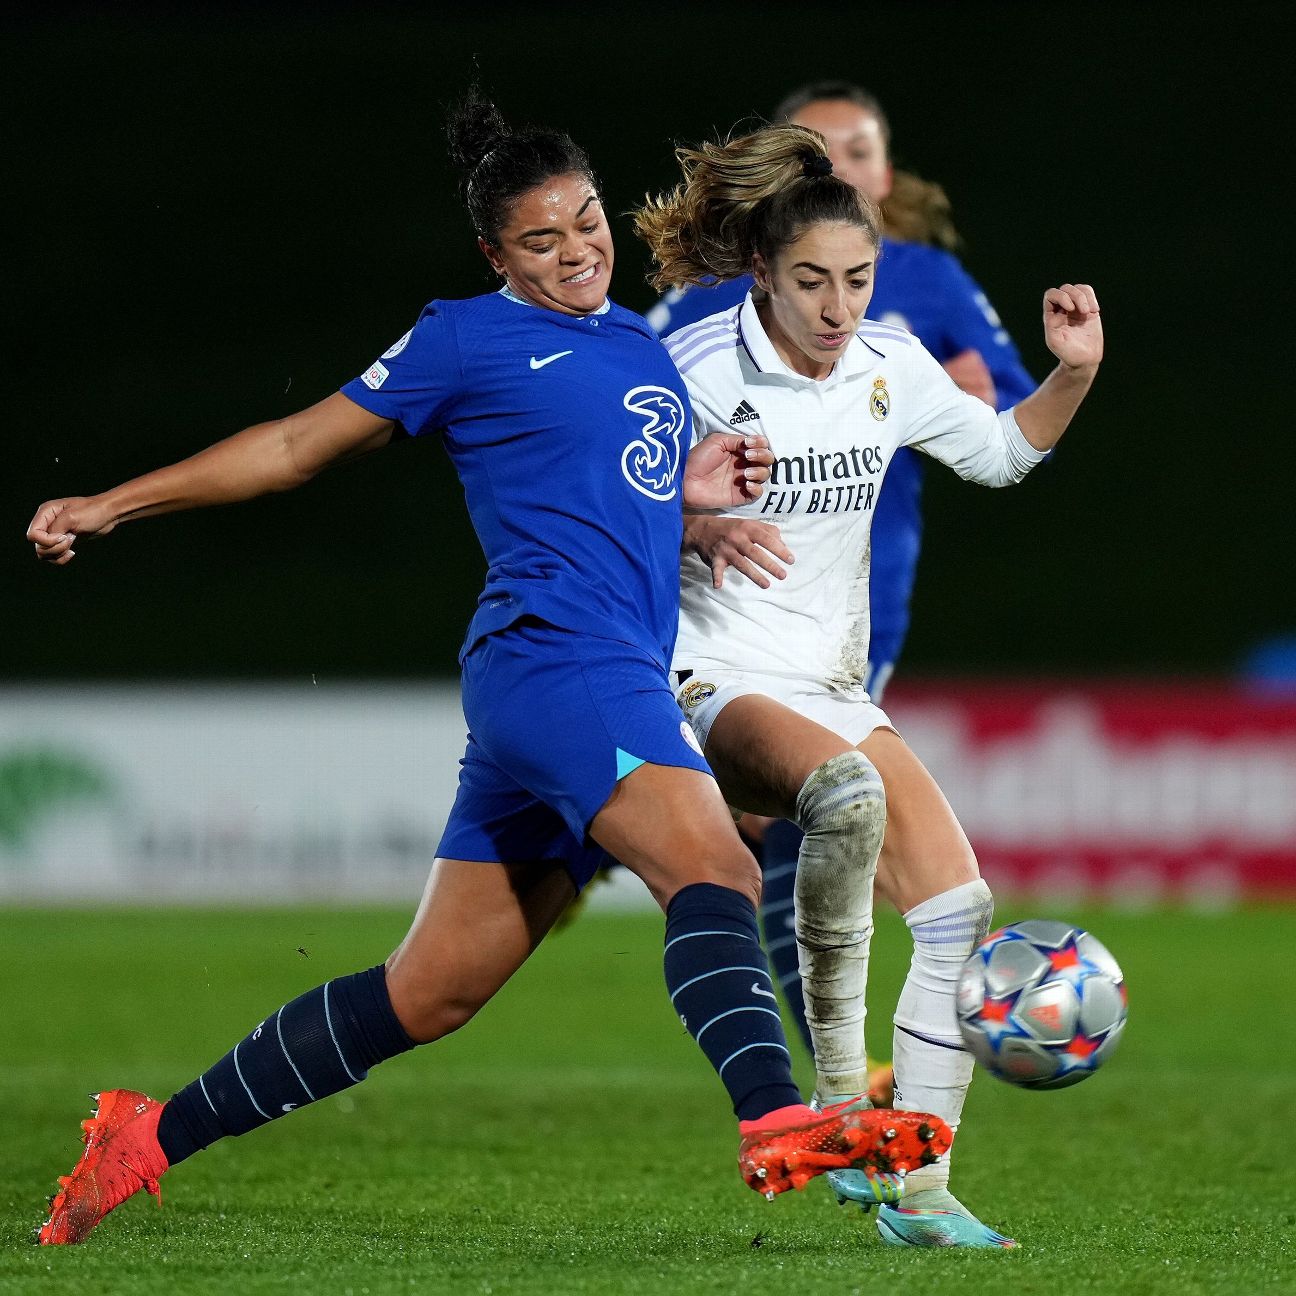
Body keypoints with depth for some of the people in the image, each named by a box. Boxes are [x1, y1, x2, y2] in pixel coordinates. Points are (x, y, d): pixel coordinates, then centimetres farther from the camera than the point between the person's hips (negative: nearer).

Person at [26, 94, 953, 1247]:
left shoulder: (646, 348, 24)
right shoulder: (469, 339, 4)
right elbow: (301, 445, 10)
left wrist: (690, 491, 13)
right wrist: (112, 506, 10)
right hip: (556, 658, -8)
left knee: (427, 994, 8)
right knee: (714, 869, -29)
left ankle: (153, 1138, 16)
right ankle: (775, 1123, -50)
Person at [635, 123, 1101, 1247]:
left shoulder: (891, 365, 3)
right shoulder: (698, 372, -13)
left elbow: (1000, 450, 21)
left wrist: (1074, 372, 4)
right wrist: (693, 525, -24)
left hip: (835, 689, 6)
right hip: (714, 687, -6)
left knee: (959, 911, -7)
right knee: (848, 788, -38)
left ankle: (919, 1192, 3)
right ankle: (840, 1088, -27)